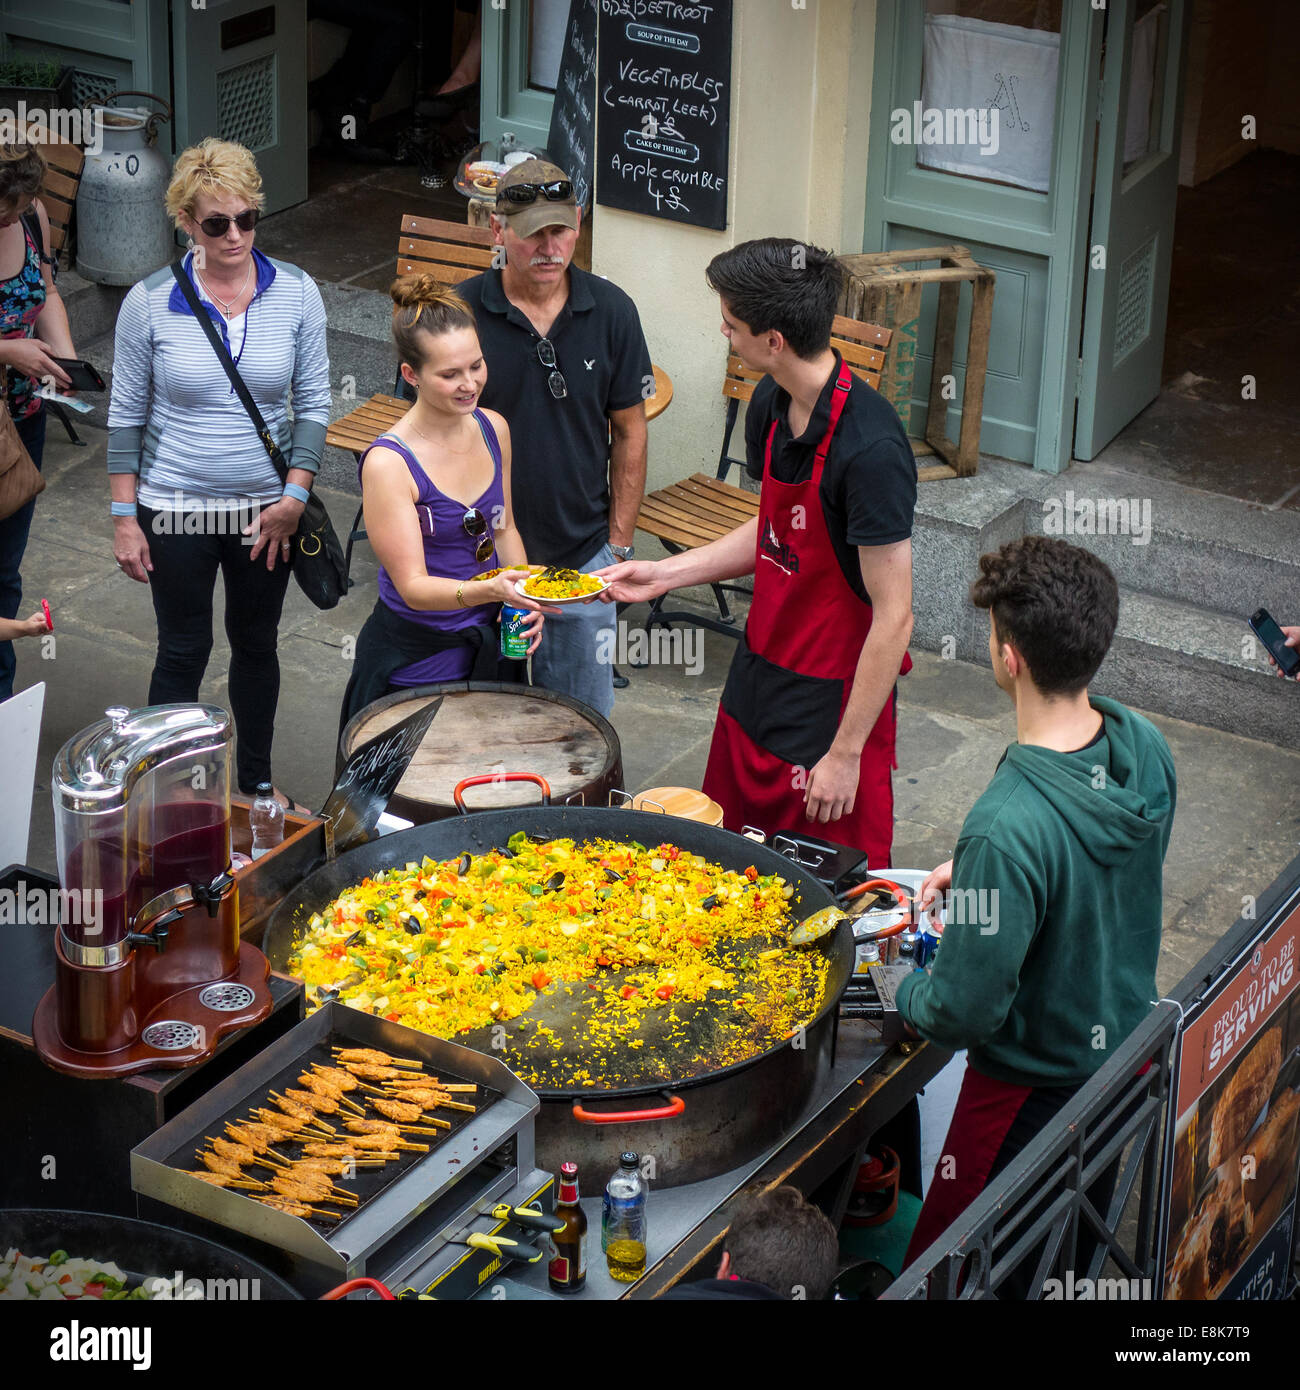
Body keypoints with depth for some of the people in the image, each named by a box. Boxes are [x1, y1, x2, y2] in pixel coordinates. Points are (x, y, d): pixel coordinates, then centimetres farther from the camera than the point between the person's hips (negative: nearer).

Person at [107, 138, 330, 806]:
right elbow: (127, 415, -4)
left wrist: (294, 496, -8)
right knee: (183, 652, 8)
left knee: (256, 644, 17)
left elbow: (313, 403, -1)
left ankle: (256, 781, 35)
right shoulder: (149, 301, -11)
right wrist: (124, 518, -4)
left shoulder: (296, 293, -7)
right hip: (176, 512, -2)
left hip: (267, 509, 2)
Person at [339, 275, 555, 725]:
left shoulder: (493, 429, -2)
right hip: (416, 661, -6)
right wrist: (489, 590, -40)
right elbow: (412, 586, -24)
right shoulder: (388, 463, -22)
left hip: (490, 645, 6)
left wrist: (526, 597, -4)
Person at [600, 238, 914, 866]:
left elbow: (893, 618, -23)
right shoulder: (771, 405, -1)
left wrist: (845, 752, -20)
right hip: (759, 674, 8)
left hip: (832, 698, -8)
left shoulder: (870, 449, -27)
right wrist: (667, 573, 9)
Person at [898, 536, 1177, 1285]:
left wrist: (905, 989, -7)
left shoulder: (1007, 828, -37)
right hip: (1131, 1048, 7)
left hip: (1035, 1088, -7)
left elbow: (965, 1011, -28)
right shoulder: (1146, 747, -13)